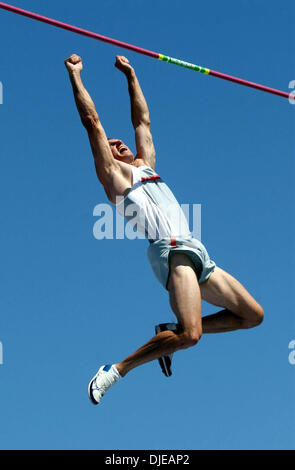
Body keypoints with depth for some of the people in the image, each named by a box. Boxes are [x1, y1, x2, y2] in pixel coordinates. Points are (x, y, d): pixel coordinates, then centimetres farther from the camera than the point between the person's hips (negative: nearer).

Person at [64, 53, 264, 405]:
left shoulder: (145, 165, 29)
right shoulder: (113, 173, 9)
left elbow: (142, 120, 37)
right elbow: (92, 120, 6)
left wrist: (131, 75, 40)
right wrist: (75, 74, 11)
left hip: (195, 253, 8)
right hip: (171, 250, -8)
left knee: (253, 316, 7)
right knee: (190, 334, -27)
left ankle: (169, 335, 13)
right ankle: (116, 370, -11)